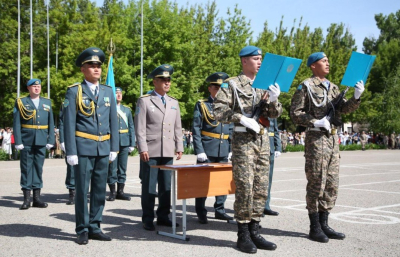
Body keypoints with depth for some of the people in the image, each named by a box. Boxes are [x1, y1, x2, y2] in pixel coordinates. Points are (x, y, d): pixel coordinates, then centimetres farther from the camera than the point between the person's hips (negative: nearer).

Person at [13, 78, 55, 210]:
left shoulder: (47, 103, 13)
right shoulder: (21, 102, 4)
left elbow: (51, 123, 11)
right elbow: (16, 124, -1)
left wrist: (50, 140, 3)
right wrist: (18, 142, -9)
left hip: (41, 141, 3)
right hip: (26, 141, -3)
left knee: (38, 168, 6)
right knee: (26, 168, 0)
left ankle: (37, 198, 12)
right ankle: (26, 199, 4)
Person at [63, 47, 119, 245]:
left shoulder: (108, 92, 12)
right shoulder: (74, 91, -1)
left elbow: (113, 122, 12)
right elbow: (69, 123, -4)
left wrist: (114, 147, 7)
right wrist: (71, 152, -10)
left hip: (103, 148, 4)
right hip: (83, 147, -4)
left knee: (100, 190, 8)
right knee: (82, 190, 0)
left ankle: (94, 227, 18)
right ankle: (82, 230, 10)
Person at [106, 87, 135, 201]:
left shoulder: (127, 110, 15)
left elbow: (131, 127, 14)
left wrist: (132, 144, 8)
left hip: (124, 143, 4)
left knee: (123, 168, 7)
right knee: (112, 168, -1)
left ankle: (120, 191, 14)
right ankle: (112, 192, 7)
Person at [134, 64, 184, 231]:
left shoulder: (174, 102, 16)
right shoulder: (144, 101, 0)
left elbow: (177, 127, 17)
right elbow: (139, 128, -5)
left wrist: (179, 147, 9)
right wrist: (142, 149, -12)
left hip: (168, 152, 5)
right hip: (150, 151, -5)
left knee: (167, 186, 8)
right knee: (149, 186, 0)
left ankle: (163, 216, 19)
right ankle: (148, 219, 8)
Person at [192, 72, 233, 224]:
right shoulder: (202, 105, 1)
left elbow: (231, 130, 17)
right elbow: (196, 130, -4)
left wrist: (231, 149, 9)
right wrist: (199, 150, -12)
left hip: (224, 151, 4)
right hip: (207, 150, -4)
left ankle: (220, 210, 20)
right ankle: (201, 213, 8)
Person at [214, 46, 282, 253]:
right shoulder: (232, 85, 0)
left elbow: (275, 114, 10)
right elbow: (218, 111, -10)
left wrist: (274, 100, -10)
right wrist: (241, 118, -20)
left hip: (263, 139, 6)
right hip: (243, 139, -6)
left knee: (261, 188, 6)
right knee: (245, 187, -7)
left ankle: (254, 232, 15)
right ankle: (243, 235, 2)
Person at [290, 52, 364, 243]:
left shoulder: (333, 87, 18)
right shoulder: (305, 87, -3)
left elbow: (344, 109, 10)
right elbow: (295, 114, -8)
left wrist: (356, 98, -7)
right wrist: (316, 122, -19)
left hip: (333, 137, 7)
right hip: (315, 138, -7)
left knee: (332, 184, 9)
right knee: (316, 184, -4)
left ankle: (324, 224, 18)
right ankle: (314, 228, 5)